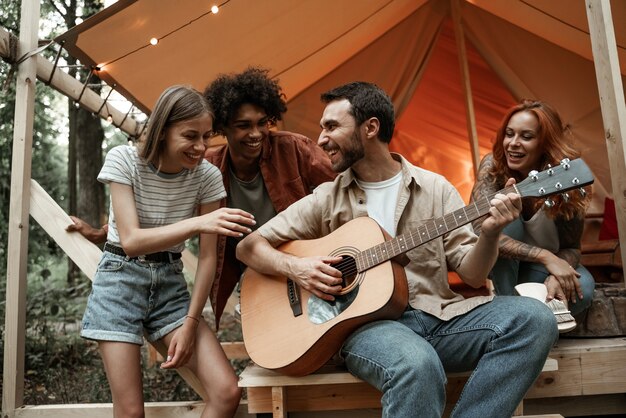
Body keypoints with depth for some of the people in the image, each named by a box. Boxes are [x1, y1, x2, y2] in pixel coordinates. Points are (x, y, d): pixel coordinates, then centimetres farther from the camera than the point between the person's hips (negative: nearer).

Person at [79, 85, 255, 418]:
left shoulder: (207, 176, -9)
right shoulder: (124, 160, -14)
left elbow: (207, 257, -6)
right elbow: (131, 241, -23)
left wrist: (190, 323, -11)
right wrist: (198, 223, -36)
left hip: (170, 282, 2)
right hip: (120, 280, -2)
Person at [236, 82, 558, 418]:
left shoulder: (435, 188, 8)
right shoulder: (326, 200, 7)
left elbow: (471, 274, 5)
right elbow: (248, 246, 9)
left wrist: (489, 234, -15)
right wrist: (296, 268, -10)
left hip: (438, 316, 3)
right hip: (367, 320, -3)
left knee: (534, 318, -21)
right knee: (418, 364, -37)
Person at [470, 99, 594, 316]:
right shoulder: (493, 166, -24)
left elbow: (571, 247, -13)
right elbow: (479, 230, -35)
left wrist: (556, 276, -36)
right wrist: (546, 257, -38)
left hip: (543, 266, 1)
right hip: (500, 264, -1)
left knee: (582, 289, -28)